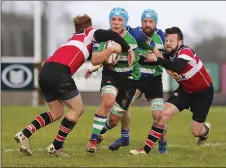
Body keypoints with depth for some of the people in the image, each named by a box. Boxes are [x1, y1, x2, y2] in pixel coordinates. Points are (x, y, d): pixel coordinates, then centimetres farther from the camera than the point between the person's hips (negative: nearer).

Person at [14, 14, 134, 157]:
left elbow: (94, 60, 26)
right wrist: (128, 49, 11)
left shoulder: (75, 38, 34)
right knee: (77, 109, 7)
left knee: (57, 112, 19)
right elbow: (112, 35, 0)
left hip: (45, 71, 8)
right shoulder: (90, 33, 14)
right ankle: (56, 147, 6)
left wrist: (111, 49, 22)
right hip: (59, 72, -8)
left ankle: (24, 134, 5)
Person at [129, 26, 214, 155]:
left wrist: (157, 59, -54)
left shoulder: (185, 52, -32)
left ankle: (205, 130, 39)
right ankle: (146, 149, -8)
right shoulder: (168, 55, -12)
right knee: (163, 115, -14)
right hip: (185, 90, 5)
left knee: (196, 132, 0)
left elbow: (177, 67, -50)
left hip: (203, 92, -5)